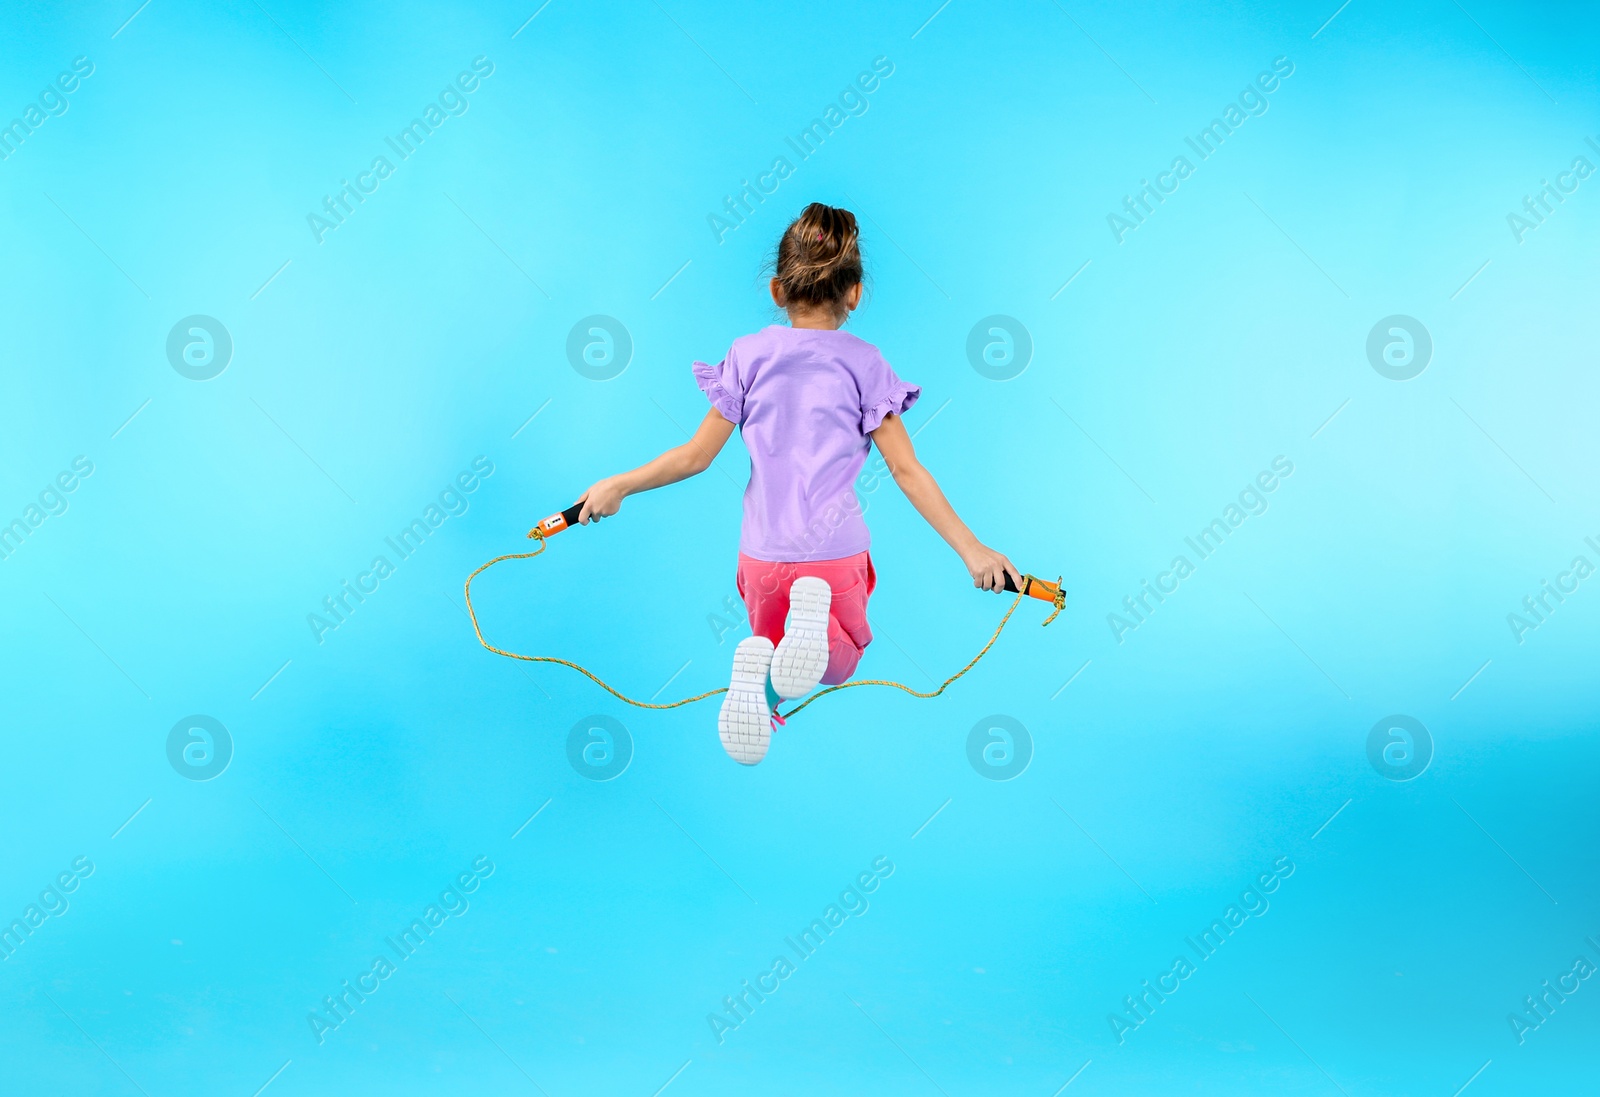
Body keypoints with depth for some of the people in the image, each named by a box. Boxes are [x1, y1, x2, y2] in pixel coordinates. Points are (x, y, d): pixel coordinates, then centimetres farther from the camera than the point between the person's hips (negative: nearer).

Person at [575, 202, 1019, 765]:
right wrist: (971, 549, -1)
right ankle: (818, 619, -19)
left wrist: (617, 486, 16)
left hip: (762, 554, 1)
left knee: (772, 641, 23)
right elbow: (907, 471, -5)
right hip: (837, 554, -1)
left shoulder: (749, 355, 1)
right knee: (840, 662, 22)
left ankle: (757, 663, -19)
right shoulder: (863, 364, -2)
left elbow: (696, 455, 2)